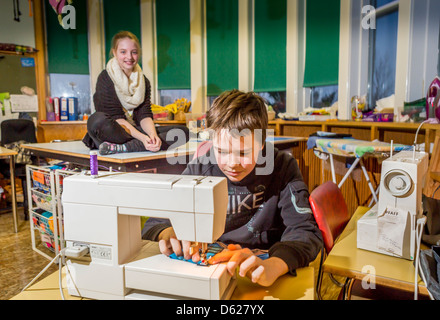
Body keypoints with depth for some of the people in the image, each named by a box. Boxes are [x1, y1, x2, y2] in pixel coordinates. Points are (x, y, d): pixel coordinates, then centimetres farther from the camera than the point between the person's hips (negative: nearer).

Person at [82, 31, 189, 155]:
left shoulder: (144, 81, 9)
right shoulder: (105, 78, -5)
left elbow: (144, 115, 0)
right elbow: (116, 118, -14)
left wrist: (152, 134, -23)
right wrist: (142, 138, -28)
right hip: (110, 133, -5)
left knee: (182, 132, -16)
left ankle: (121, 147, -27)